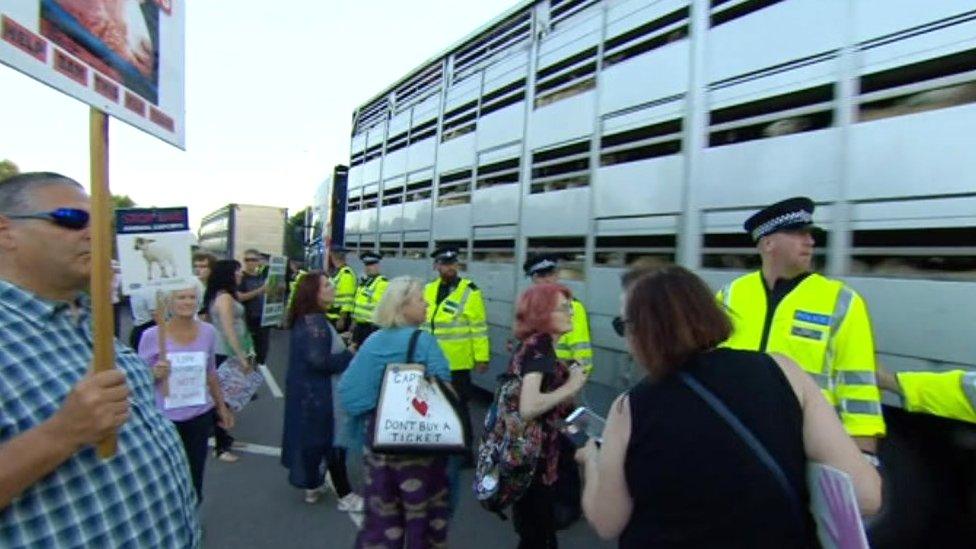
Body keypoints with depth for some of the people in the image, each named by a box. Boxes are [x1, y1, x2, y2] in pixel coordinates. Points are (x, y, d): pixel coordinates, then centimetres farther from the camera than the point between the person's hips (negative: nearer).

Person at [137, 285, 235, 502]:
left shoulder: (208, 332, -2)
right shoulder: (152, 335, -11)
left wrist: (221, 406, 15)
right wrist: (155, 373, -23)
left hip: (200, 416, 3)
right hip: (165, 419, -2)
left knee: (194, 479, 13)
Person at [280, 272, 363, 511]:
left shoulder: (305, 318, 7)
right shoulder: (315, 321, -23)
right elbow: (318, 360, -28)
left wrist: (343, 350, 5)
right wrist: (350, 358, -17)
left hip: (307, 388, 10)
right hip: (317, 391, -10)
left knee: (309, 434, 19)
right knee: (334, 439, 1)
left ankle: (312, 484, 33)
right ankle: (345, 496, 12)